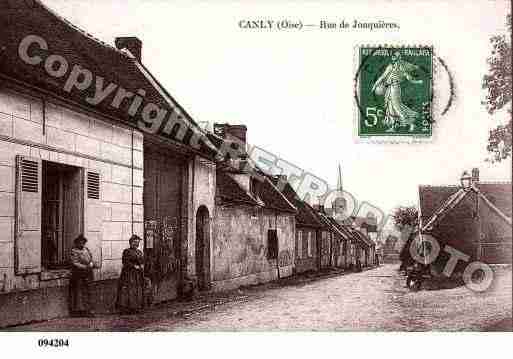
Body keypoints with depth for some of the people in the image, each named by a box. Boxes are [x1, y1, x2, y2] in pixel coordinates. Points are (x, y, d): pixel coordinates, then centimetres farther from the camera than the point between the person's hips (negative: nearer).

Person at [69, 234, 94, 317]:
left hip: (87, 275, 6)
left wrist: (91, 264, -9)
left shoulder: (86, 250, 13)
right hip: (78, 274, -6)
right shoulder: (74, 251, -6)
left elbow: (91, 260, 13)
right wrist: (85, 267, -19)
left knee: (86, 292, 6)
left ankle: (86, 311, 11)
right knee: (78, 292, -4)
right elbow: (75, 263, -13)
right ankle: (76, 311, 2)